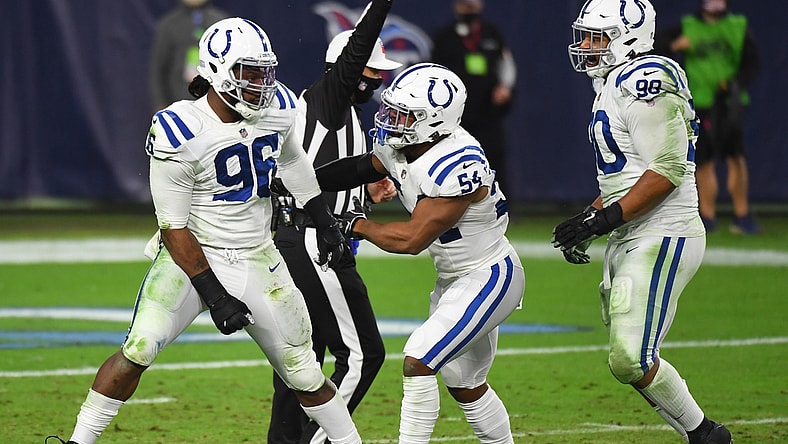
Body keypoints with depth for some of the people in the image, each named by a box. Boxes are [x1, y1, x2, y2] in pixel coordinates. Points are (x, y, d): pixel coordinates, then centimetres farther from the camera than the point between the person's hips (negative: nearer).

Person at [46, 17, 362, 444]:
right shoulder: (180, 133, -21)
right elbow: (174, 227, -17)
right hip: (192, 256, -4)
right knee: (138, 350, -23)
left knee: (304, 373, 8)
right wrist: (214, 295, -20)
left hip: (257, 260, 5)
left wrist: (325, 223, 25)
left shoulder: (276, 107, -4)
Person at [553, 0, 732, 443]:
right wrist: (588, 219, 14)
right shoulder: (614, 85, 15)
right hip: (631, 241, 10)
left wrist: (604, 219, -23)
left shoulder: (644, 83, -17)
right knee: (629, 360, 9)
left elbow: (667, 171, -23)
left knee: (631, 361, -12)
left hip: (661, 239, -10)